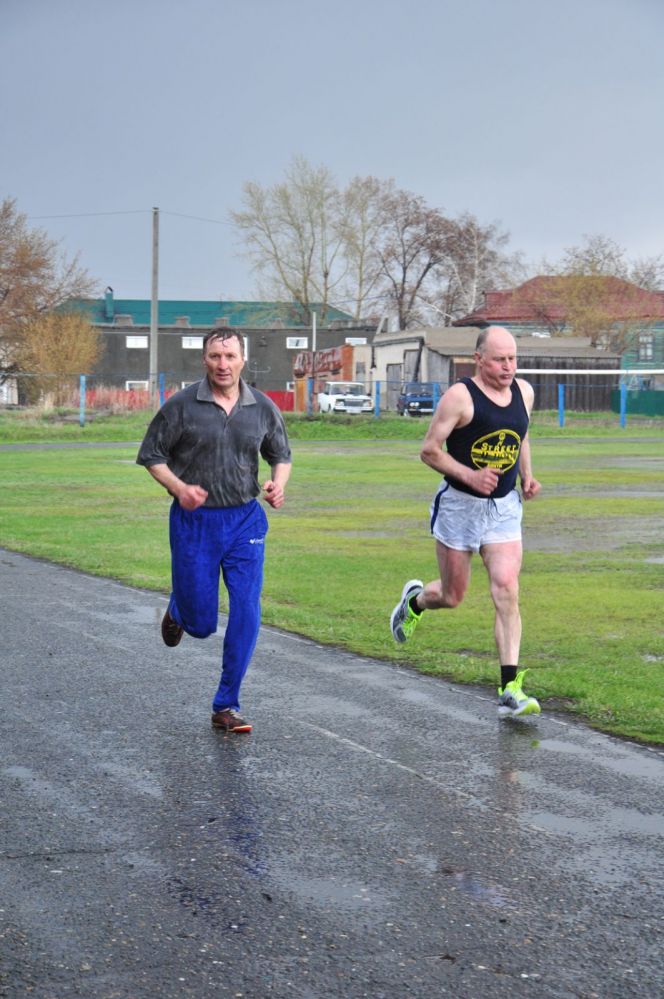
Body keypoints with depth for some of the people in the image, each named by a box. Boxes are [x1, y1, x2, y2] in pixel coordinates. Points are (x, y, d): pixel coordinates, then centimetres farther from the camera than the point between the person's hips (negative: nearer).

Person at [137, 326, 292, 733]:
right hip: (194, 521, -2)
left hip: (245, 520, 2)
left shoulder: (263, 408, 2)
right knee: (201, 622, 3)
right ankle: (178, 610, 42)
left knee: (246, 615, -6)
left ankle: (227, 706, 5)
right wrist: (178, 487, -17)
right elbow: (151, 455, 0)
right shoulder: (181, 406, -6)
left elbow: (281, 455, 14)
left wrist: (279, 484, -8)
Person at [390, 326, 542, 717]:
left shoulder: (524, 392, 4)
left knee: (507, 590, -11)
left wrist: (527, 476, 7)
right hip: (459, 505, -4)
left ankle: (510, 689, -12)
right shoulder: (460, 397, -14)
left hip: (505, 508, 4)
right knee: (452, 596, 7)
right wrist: (470, 476, -24)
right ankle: (414, 600, 45)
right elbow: (430, 450, -12)